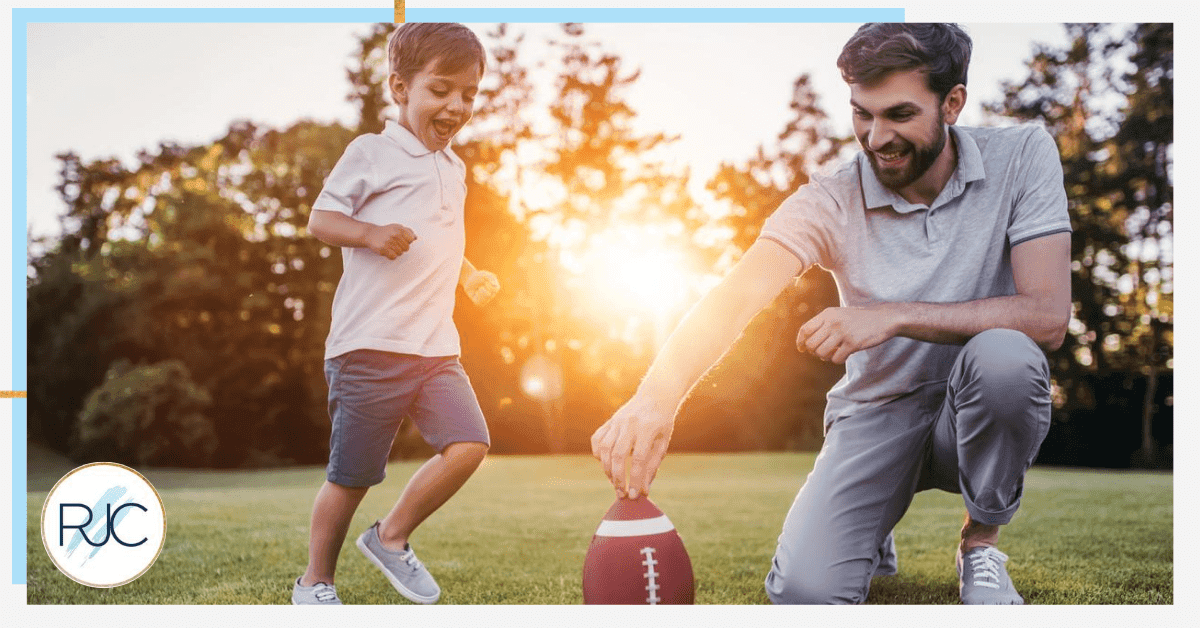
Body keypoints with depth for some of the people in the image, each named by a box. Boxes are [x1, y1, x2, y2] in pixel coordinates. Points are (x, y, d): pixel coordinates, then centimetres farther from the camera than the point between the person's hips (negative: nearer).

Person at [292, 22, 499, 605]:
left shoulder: (453, 168, 19)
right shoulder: (371, 152, -3)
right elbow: (320, 218, -5)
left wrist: (472, 276, 18)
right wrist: (371, 233, -22)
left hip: (436, 346, 6)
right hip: (369, 344, -6)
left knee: (469, 444, -11)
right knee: (352, 474, 2)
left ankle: (391, 536, 11)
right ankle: (315, 580, 23)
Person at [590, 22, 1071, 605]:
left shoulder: (1021, 157, -11)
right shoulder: (831, 200, -12)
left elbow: (1047, 316, -20)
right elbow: (737, 295, -27)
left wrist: (894, 316, -28)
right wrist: (655, 396, -46)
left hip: (978, 413, 0)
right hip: (876, 412, 0)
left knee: (1002, 354, -36)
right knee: (805, 590, -23)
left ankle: (981, 542, -7)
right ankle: (871, 524, 16)